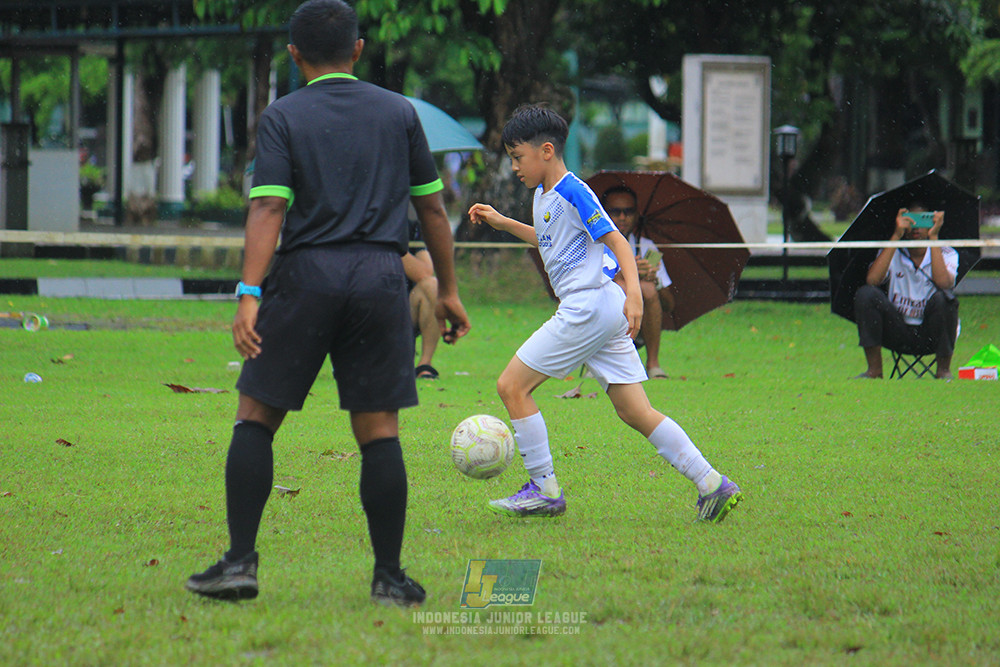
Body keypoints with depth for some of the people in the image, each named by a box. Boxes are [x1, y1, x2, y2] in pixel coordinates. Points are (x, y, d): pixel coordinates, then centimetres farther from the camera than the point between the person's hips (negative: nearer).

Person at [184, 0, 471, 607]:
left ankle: (240, 561, 0)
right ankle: (389, 576, 3)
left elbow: (269, 209, -9)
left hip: (305, 275, -2)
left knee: (256, 418, 7)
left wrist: (249, 295, -15)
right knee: (379, 430, 4)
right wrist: (448, 290, 21)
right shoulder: (399, 112, 11)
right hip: (381, 275, 2)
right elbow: (432, 207, 13)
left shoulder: (282, 118, 3)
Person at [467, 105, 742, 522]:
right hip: (603, 314, 10)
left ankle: (544, 490, 1)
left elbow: (616, 240, -17)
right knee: (635, 412, 5)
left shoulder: (574, 193, -10)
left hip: (588, 307, -10)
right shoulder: (543, 195, 18)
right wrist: (503, 224, 35)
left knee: (512, 386, -4)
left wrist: (634, 292, -29)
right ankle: (712, 485, 1)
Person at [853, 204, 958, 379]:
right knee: (866, 294, -20)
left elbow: (943, 282, -24)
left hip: (931, 337, -2)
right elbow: (872, 280, -18)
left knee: (942, 298, -32)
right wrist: (896, 236, -18)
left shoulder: (946, 254, -1)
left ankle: (943, 370, -13)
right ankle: (874, 370, -12)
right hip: (898, 334, 2)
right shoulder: (892, 253, 3)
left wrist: (933, 237, -22)